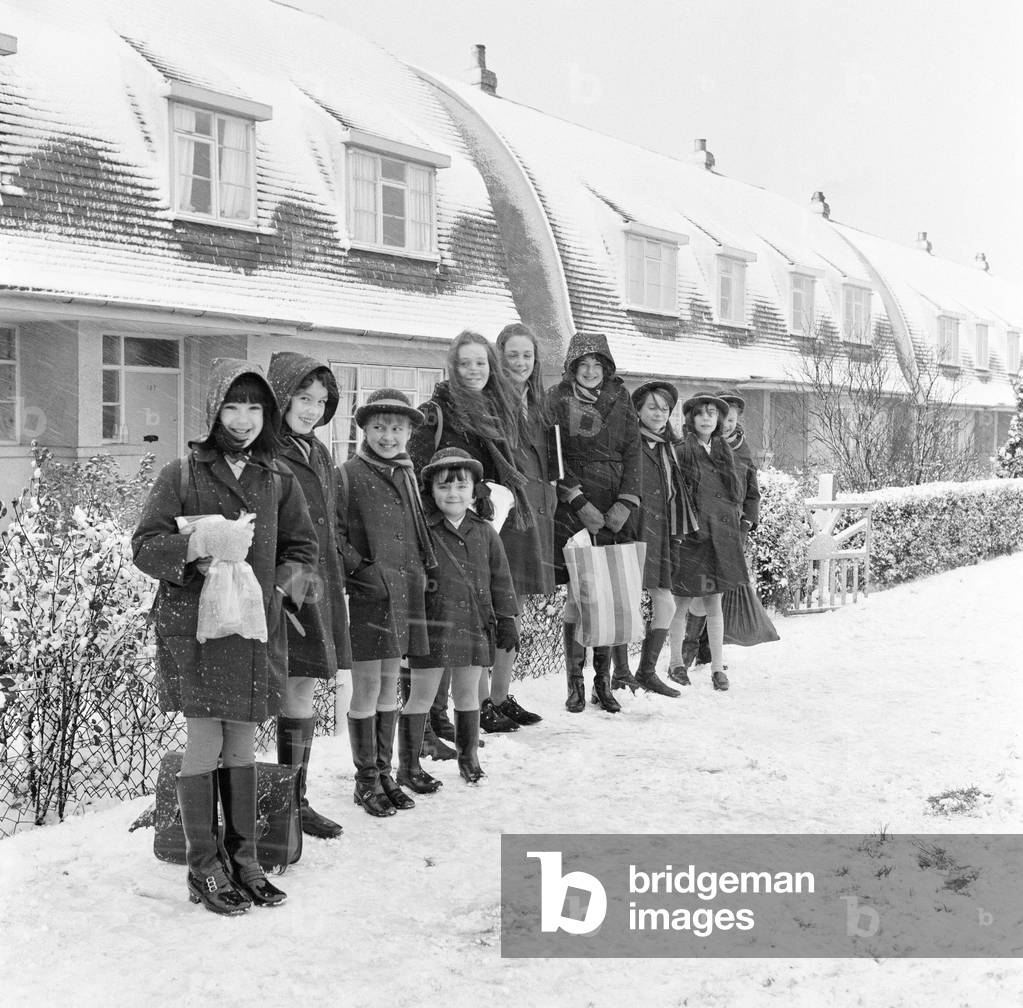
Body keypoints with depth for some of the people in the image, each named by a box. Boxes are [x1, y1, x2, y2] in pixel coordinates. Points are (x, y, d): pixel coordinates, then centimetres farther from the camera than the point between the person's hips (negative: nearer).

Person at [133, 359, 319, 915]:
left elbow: (302, 549, 16)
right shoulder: (181, 475, -1)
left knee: (243, 746, 10)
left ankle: (242, 860, 22)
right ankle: (203, 869, 12)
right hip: (193, 629, -3)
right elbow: (144, 547, -4)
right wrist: (197, 544, -20)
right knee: (204, 745, 0)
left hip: (257, 631, 3)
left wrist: (280, 589, -1)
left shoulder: (278, 483, 9)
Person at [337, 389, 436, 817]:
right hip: (366, 598, -6)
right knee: (367, 689, 1)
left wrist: (424, 570, 14)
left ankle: (384, 771, 26)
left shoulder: (406, 475, 14)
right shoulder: (348, 475, -7)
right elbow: (333, 537, -11)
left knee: (390, 686, 14)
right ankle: (366, 779, 14)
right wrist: (363, 571, -17)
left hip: (403, 596, 6)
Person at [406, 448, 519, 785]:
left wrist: (506, 619, 11)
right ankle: (408, 764, 12)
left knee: (468, 694, 15)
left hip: (475, 624, 4)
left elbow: (500, 578, 13)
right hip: (433, 623, -4)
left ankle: (469, 757, 30)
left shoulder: (484, 533, 8)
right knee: (422, 695, 2)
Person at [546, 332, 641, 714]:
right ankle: (575, 684, 6)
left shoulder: (620, 399, 11)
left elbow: (632, 452, 7)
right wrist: (578, 501, -13)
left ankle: (604, 682, 12)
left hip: (614, 512, 3)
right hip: (573, 508, -3)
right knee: (579, 594, -3)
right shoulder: (558, 399, 2)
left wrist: (626, 502, -5)